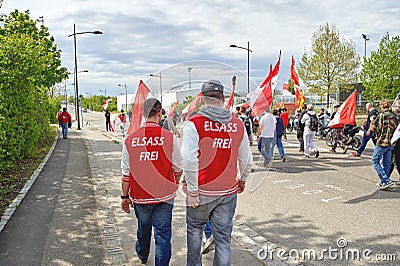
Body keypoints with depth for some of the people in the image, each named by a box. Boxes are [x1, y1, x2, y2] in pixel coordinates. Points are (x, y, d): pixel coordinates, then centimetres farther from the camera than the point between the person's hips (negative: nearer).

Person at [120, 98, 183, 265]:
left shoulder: (130, 139, -7)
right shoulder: (169, 137, -12)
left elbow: (126, 172, -1)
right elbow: (178, 168, -3)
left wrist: (125, 196, 11)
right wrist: (175, 185, 17)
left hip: (139, 196, 3)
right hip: (164, 195, -3)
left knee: (143, 228, 25)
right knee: (163, 233, 8)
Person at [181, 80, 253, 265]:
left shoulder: (194, 123, -12)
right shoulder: (237, 124, 0)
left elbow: (189, 159, -20)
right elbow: (247, 159, 7)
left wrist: (193, 191, -11)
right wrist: (242, 180, 24)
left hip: (202, 192, -2)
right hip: (228, 192, 3)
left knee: (194, 230, 21)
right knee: (223, 238, 11)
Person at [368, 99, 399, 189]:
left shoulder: (382, 114, -10)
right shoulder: (394, 115, 11)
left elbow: (374, 125, -9)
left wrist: (369, 131, 10)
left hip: (382, 141, -7)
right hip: (391, 142, 7)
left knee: (375, 161, 0)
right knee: (386, 162, 14)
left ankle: (386, 180, -9)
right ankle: (383, 182, 21)